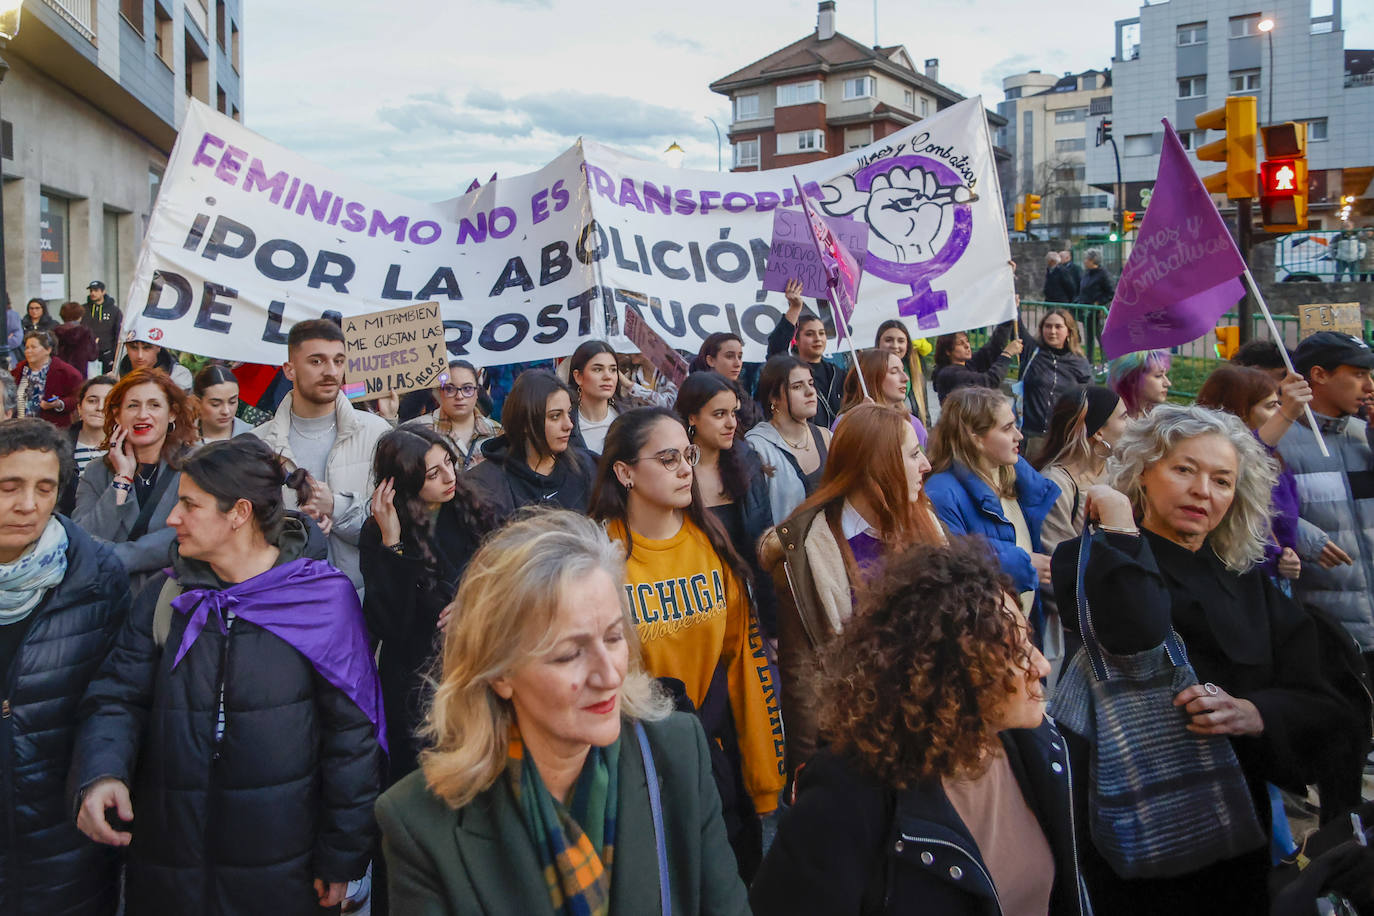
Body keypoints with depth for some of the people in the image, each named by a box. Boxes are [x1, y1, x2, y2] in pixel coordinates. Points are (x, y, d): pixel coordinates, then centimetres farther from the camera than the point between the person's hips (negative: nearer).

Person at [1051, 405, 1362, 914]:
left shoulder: (1248, 585, 10)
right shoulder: (1091, 561, -7)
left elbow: (1323, 707, 0)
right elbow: (1135, 640, -30)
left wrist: (1252, 714, -20)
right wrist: (1118, 523, -20)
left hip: (1234, 831, 5)